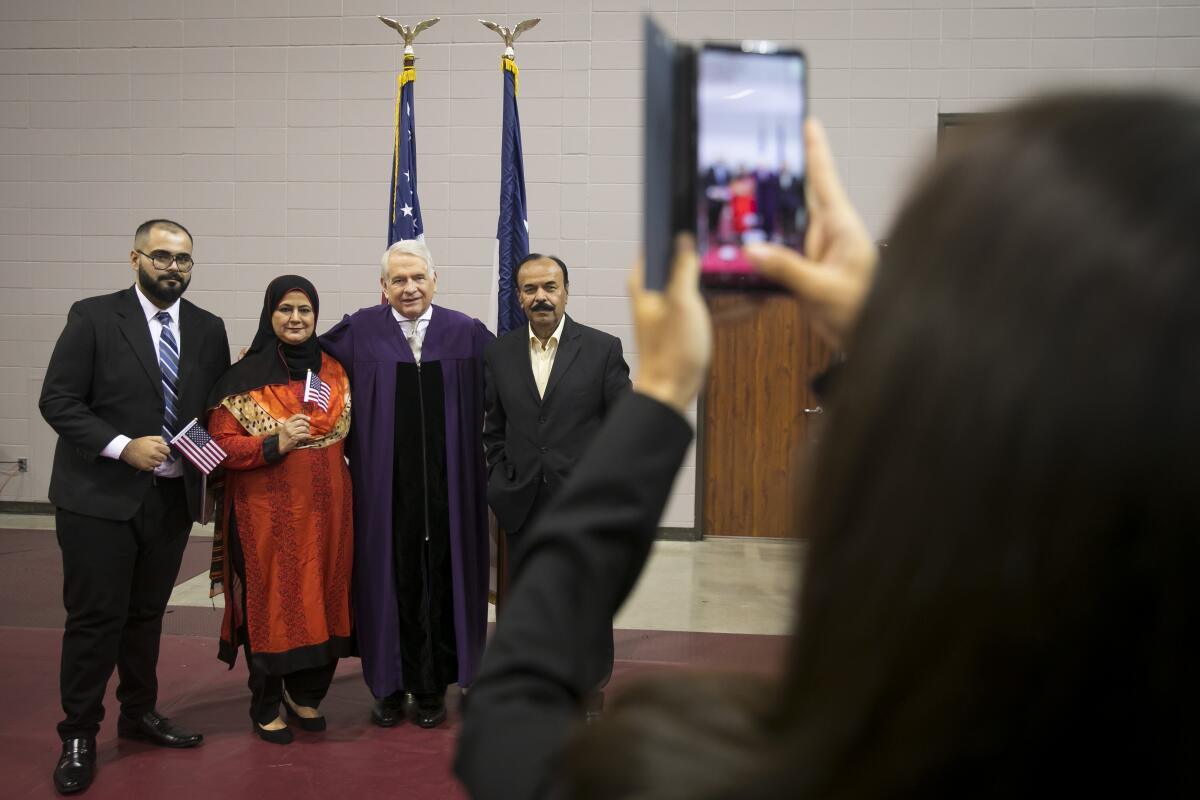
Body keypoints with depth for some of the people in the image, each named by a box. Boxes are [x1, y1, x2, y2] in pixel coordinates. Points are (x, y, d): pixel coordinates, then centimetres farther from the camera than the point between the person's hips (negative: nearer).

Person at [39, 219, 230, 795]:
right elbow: (57, 400, -9)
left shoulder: (208, 330, 7)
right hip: (99, 496, -4)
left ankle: (139, 713, 32)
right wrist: (123, 445, -19)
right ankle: (79, 737, 15)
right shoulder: (94, 317, -5)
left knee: (147, 614, 16)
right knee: (95, 616, 1)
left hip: (173, 496, 4)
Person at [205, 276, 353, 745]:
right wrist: (274, 445, -20)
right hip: (268, 512, -4)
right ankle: (266, 706, 20)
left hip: (325, 509, 4)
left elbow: (350, 435, 16)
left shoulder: (334, 372, 7)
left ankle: (305, 694, 28)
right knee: (269, 601, 3)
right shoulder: (245, 378, -5)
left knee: (321, 598, 9)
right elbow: (221, 445, -9)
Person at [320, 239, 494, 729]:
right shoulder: (359, 332, 2)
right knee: (392, 581, 6)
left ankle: (434, 687, 21)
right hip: (386, 485, 0)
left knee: (442, 581, 7)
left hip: (446, 485, 1)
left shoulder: (465, 333, 3)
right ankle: (390, 685, 22)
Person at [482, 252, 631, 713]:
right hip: (523, 506, 3)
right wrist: (500, 485, 4)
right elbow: (494, 429, 11)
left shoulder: (603, 348, -3)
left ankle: (593, 693, 25)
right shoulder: (499, 352, 6)